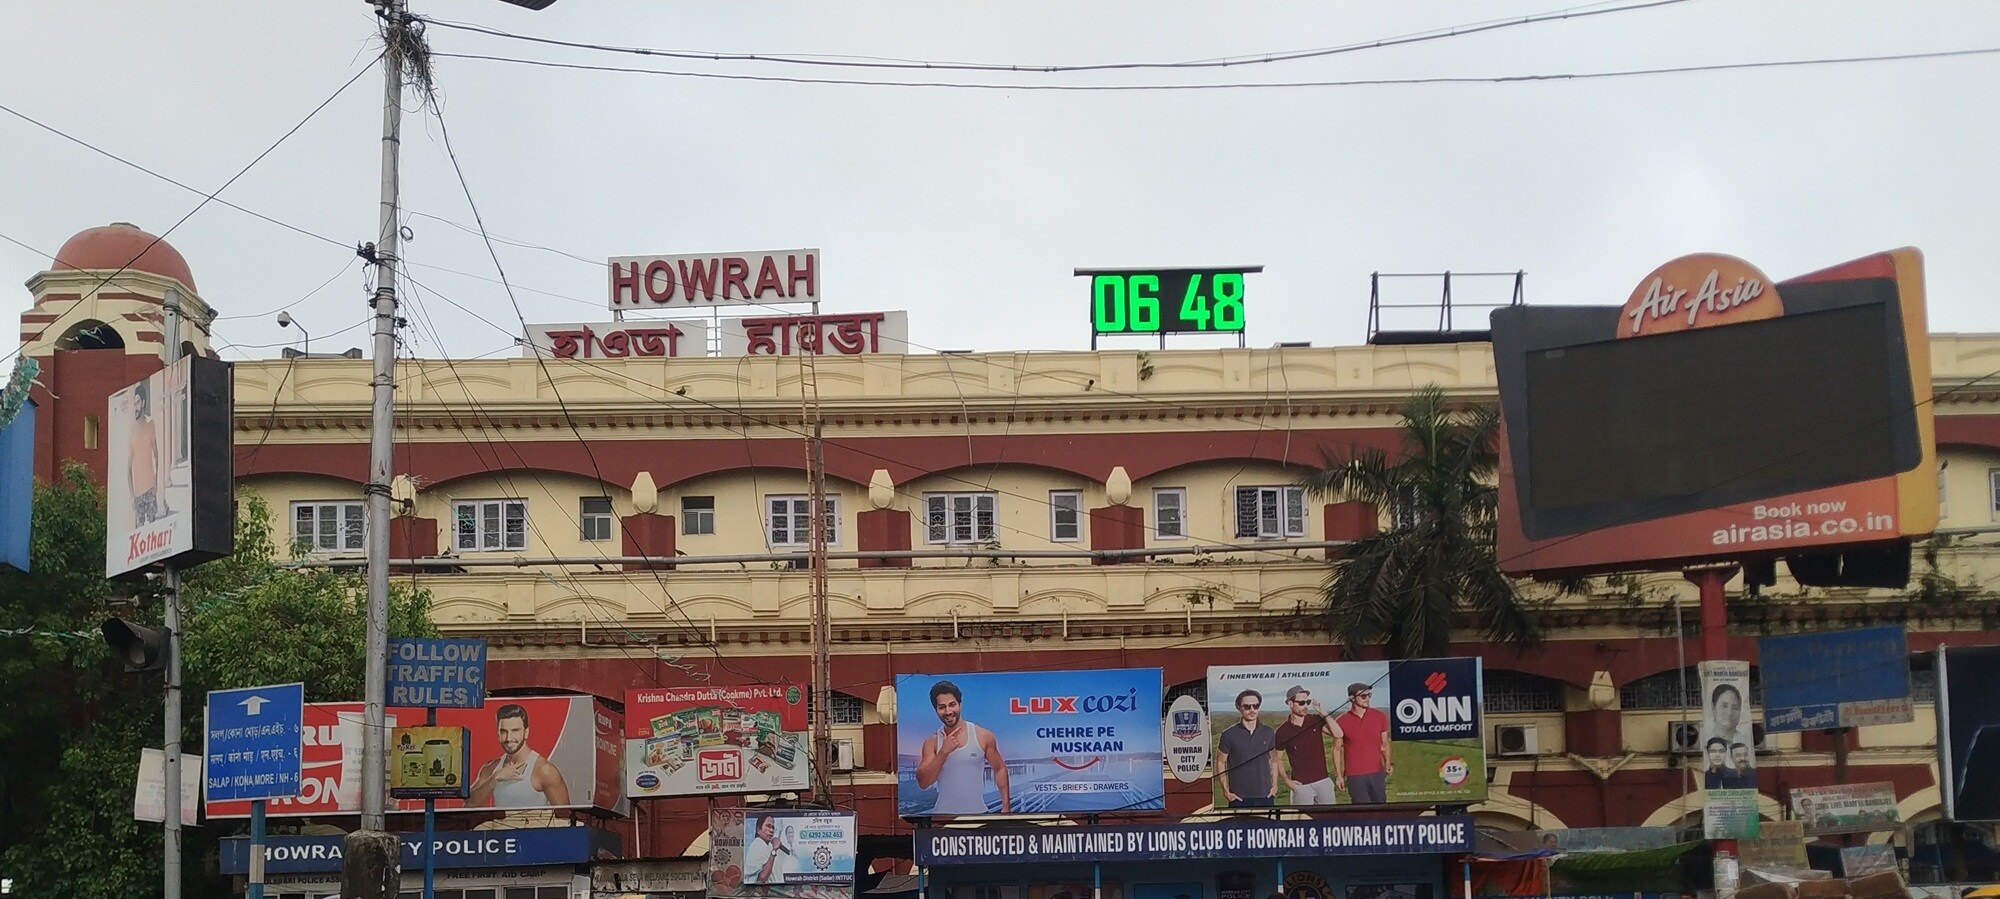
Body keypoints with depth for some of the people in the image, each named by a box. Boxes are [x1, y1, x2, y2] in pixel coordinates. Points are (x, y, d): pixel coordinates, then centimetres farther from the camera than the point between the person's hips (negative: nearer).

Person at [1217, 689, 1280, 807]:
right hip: (1239, 798, -3)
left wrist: (1274, 785, 9)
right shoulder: (1229, 735, -2)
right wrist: (1226, 791, -1)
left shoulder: (1268, 733, 8)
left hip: (1265, 797, 3)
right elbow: (1220, 763, 4)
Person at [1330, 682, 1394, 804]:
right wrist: (1339, 775, 0)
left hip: (1377, 773, 2)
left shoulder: (1379, 716, 3)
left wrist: (1388, 763, -6)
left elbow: (1385, 743, 11)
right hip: (1355, 776, -2)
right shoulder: (1341, 722, -4)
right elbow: (1337, 749, 3)